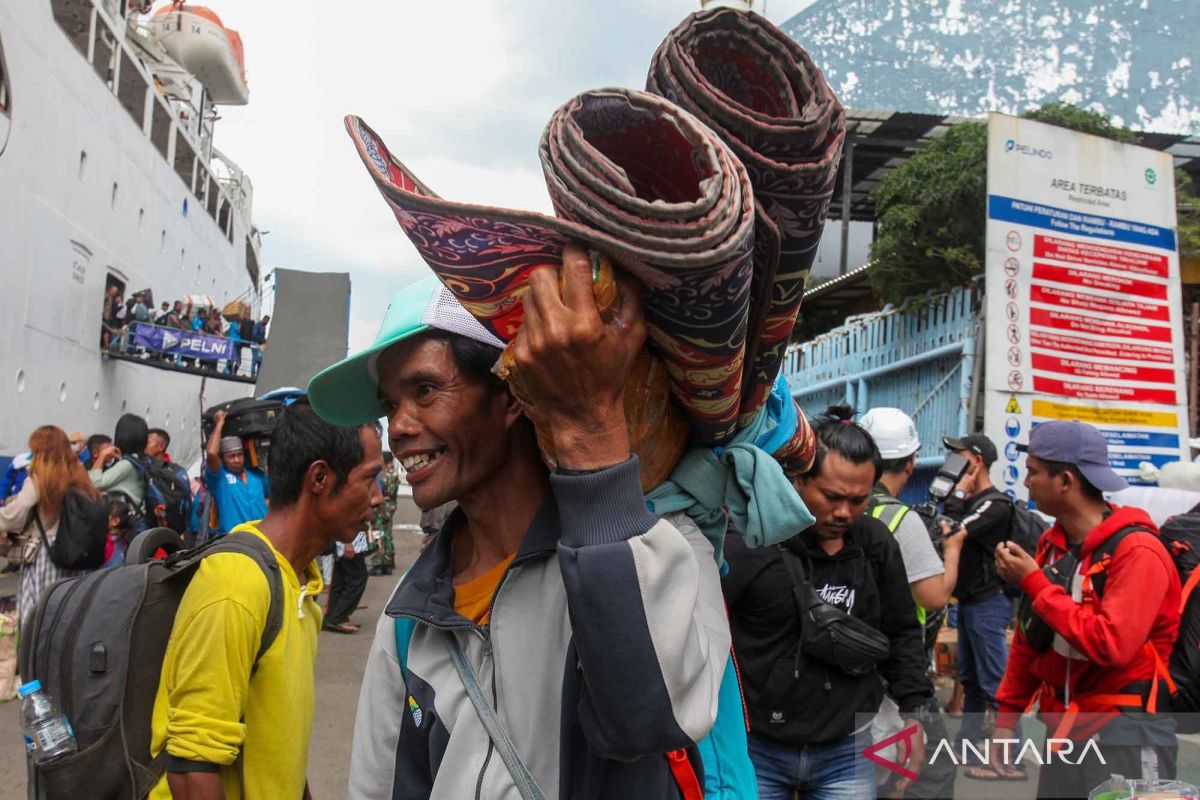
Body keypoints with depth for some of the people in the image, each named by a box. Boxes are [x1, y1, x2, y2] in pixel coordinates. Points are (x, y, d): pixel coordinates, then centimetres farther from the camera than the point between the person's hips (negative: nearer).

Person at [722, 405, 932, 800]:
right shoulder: (749, 540, -14)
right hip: (755, 748, -3)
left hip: (846, 752, 4)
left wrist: (914, 713, 11)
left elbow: (901, 634, 14)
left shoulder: (878, 545, 2)